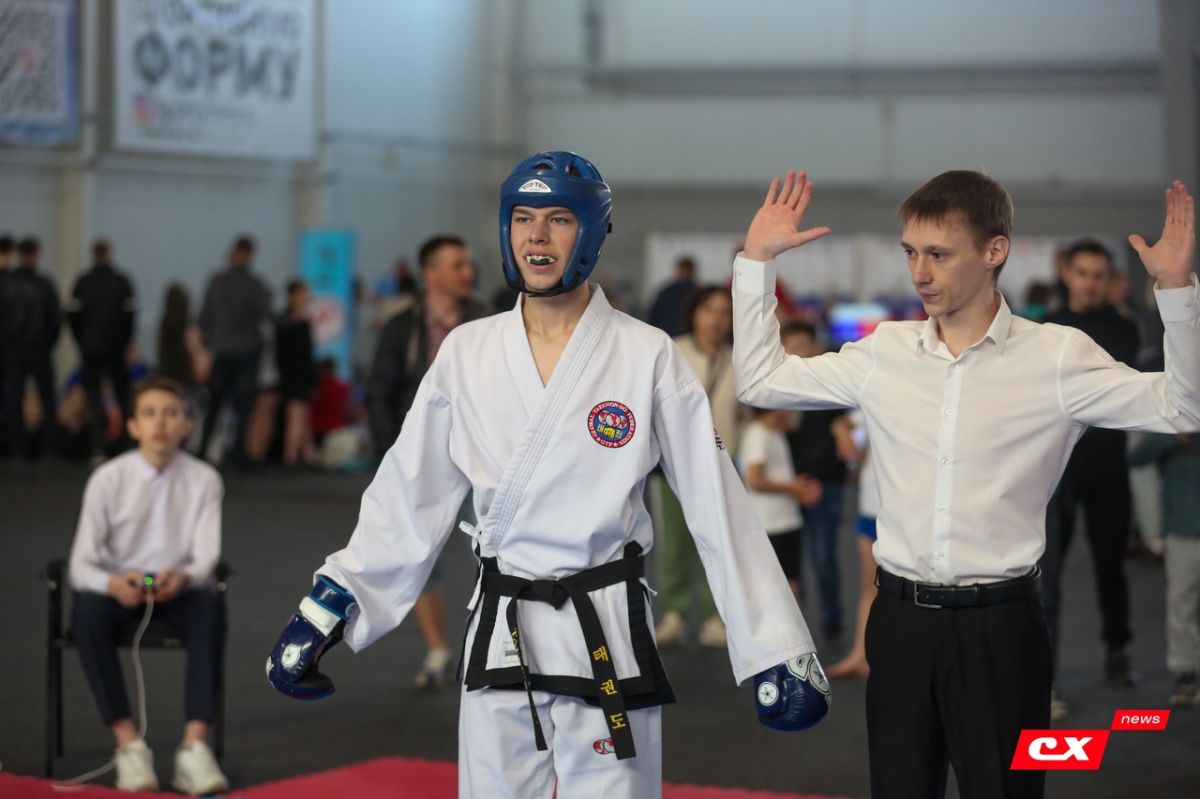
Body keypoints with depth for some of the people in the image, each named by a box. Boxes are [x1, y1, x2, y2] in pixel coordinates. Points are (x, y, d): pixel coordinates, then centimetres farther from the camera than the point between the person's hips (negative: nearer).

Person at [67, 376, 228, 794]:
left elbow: (207, 557, -11)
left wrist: (183, 578, -37)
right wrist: (114, 584, -35)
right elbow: (81, 566, -11)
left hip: (178, 590, 0)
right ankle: (128, 744, -32)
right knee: (87, 613, -35)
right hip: (119, 590, 0)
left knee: (210, 608, -35)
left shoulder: (204, 480, -6)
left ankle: (195, 745, -40)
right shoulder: (107, 480, -8)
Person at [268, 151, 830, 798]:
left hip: (607, 633, -3)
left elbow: (718, 508, -5)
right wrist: (325, 611, 4)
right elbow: (407, 500, 8)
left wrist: (774, 649, -6)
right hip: (499, 631, 3)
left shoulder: (647, 357, -6)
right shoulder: (467, 352, 2)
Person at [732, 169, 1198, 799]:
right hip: (901, 620, 3)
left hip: (998, 625, -3)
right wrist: (757, 258, 8)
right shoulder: (885, 353, 4)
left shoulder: (1057, 357, -6)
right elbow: (759, 381, 13)